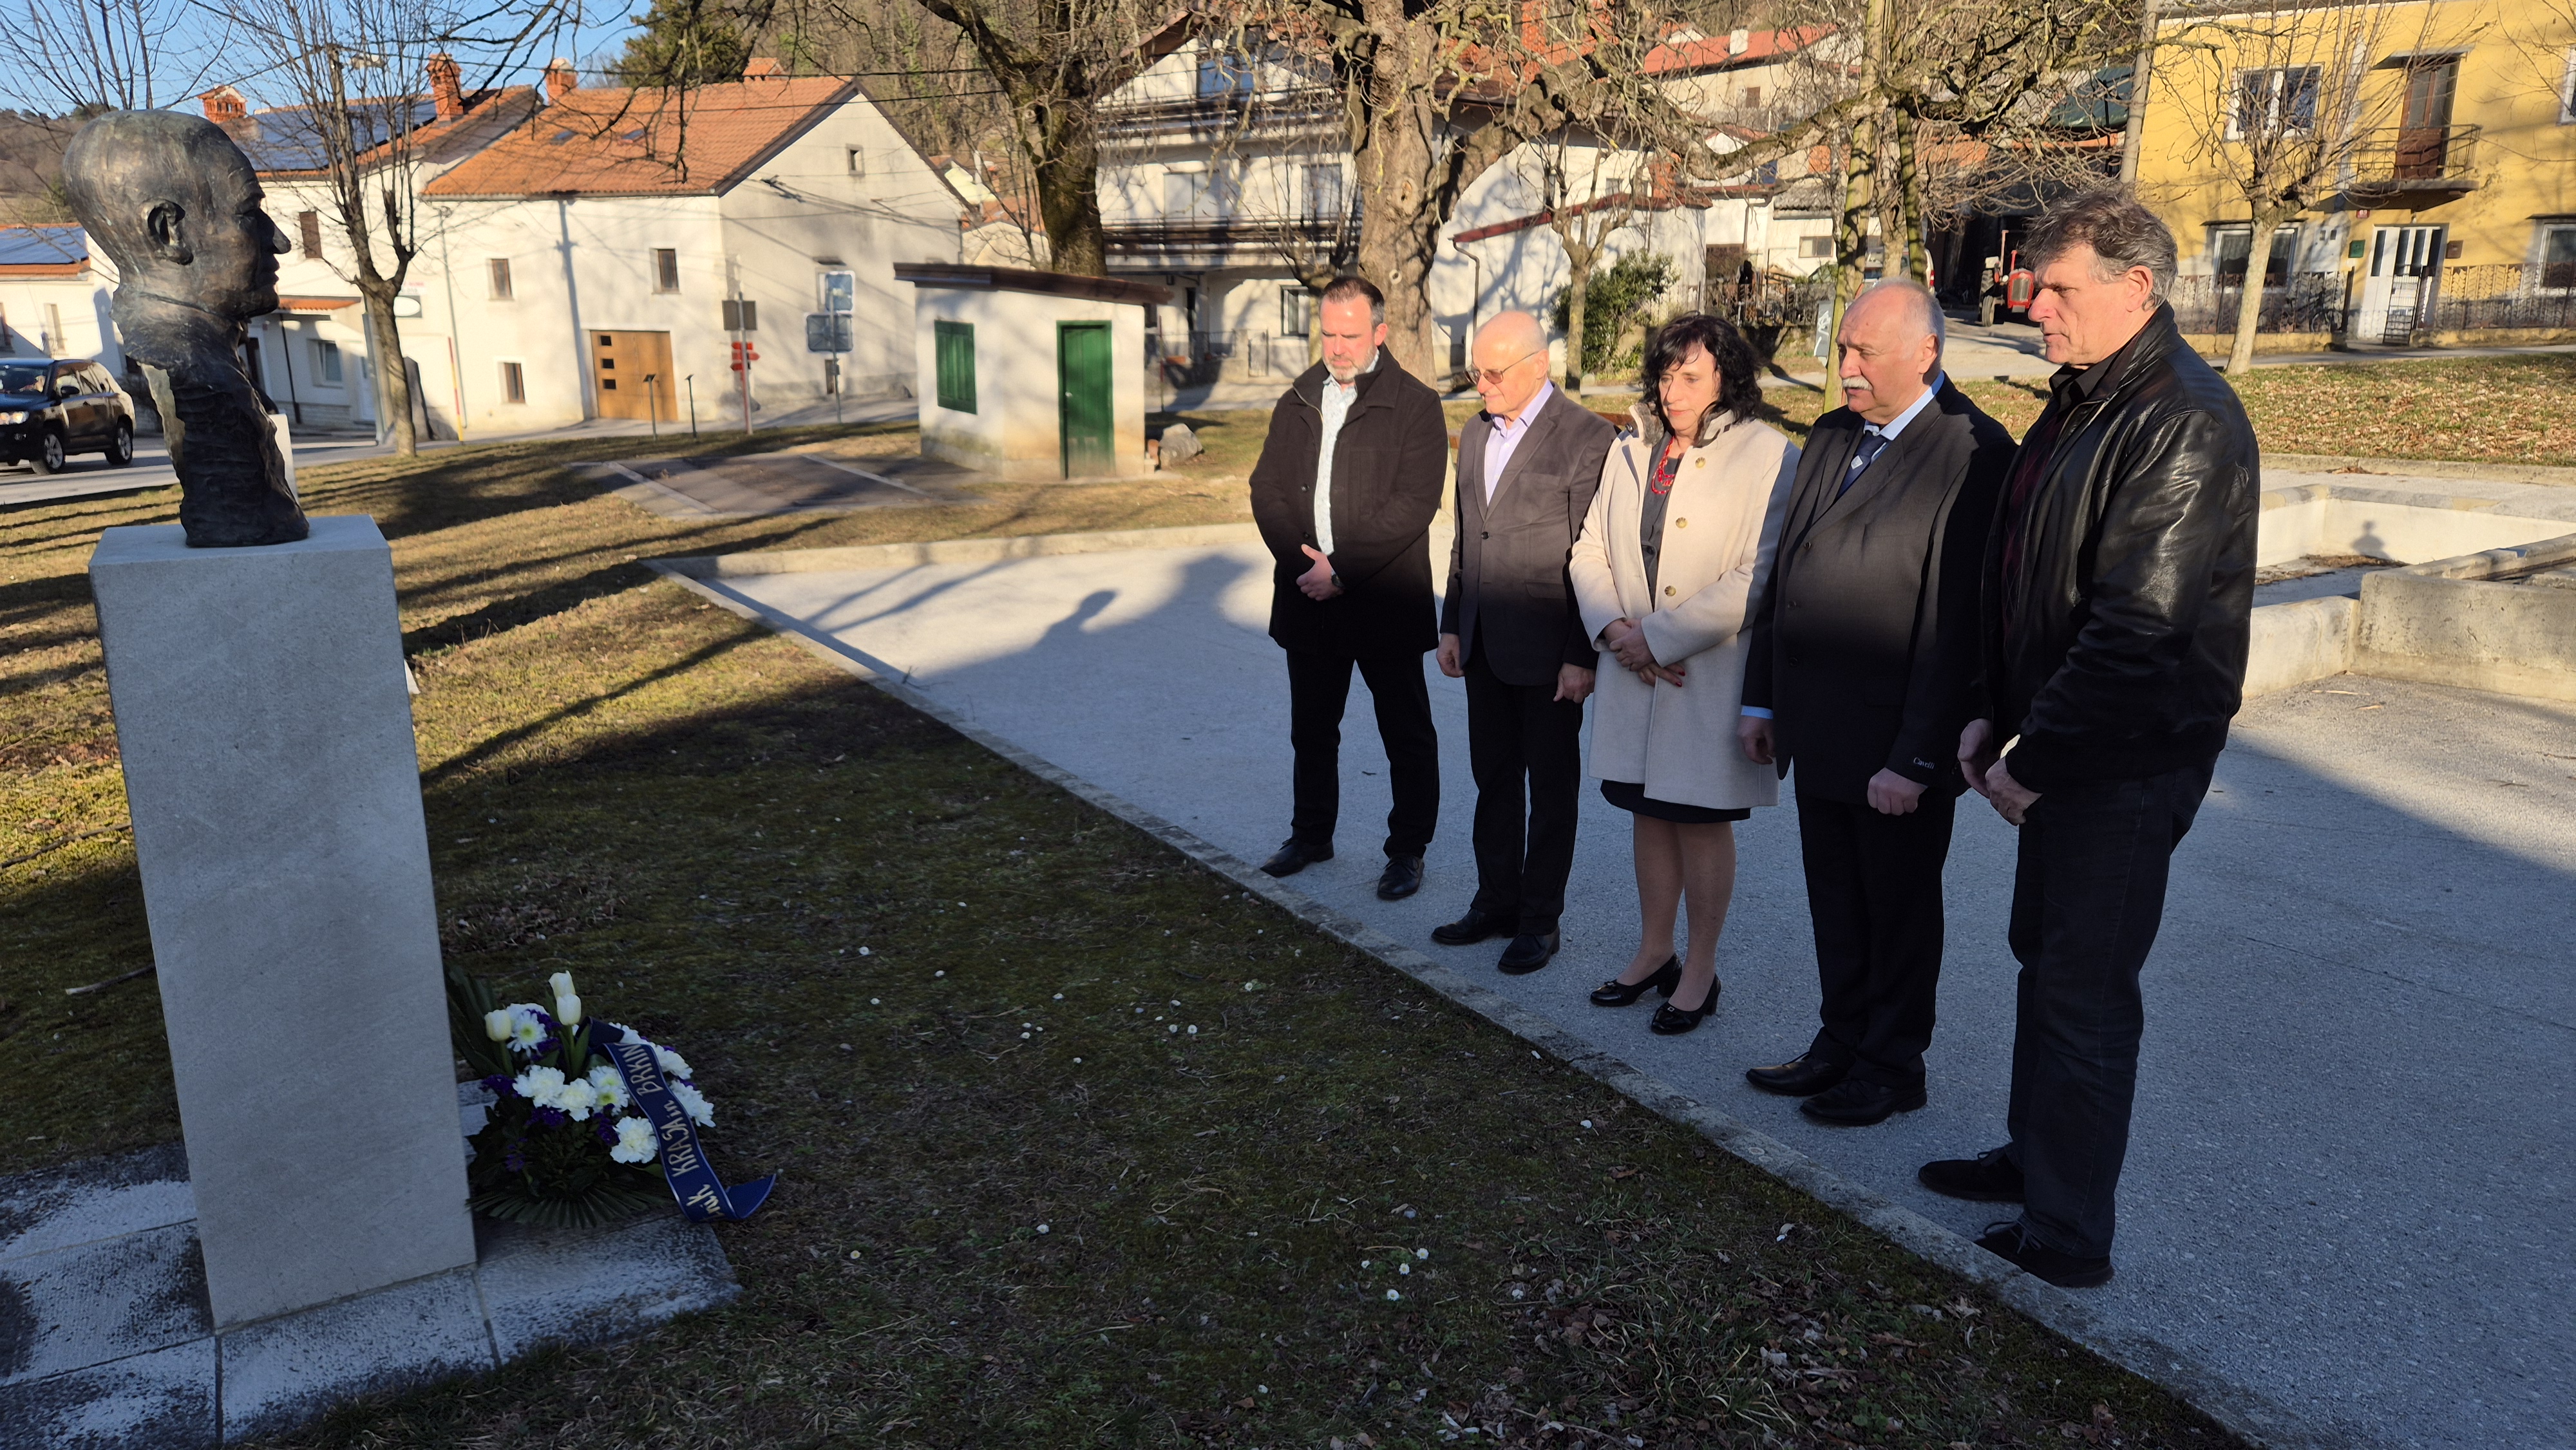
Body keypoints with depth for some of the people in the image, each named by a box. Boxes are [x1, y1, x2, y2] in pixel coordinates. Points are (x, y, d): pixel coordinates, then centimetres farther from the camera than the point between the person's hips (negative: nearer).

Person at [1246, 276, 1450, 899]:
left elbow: (1412, 506, -15)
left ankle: (1407, 851, 20)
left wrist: (1341, 569, -19)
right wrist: (1301, 561, -9)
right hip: (1309, 597, 5)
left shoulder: (1416, 405, -7)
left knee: (1407, 736, 6)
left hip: (1386, 602, -5)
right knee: (1311, 730, 17)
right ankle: (1312, 835, 33)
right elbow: (1267, 487, 6)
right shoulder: (1297, 402, 10)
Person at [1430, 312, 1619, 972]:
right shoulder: (1475, 434, 11)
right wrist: (1452, 625, 13)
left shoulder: (1587, 437, -12)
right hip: (1485, 645, 7)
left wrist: (1582, 656, -15)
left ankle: (1539, 919, 19)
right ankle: (1496, 903, 29)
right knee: (1494, 780, 15)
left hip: (1547, 649, -6)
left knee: (1551, 790, 7)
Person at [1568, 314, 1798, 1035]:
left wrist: (1658, 636, -17)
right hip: (1633, 672, 5)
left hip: (1714, 676, -5)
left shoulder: (1768, 456, -11)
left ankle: (1700, 971, 21)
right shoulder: (1631, 449, 8)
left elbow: (1759, 580, -19)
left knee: (1703, 821, 5)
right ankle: (1654, 952, 32)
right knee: (1651, 814, 15)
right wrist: (1615, 629, -8)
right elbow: (1590, 548, 9)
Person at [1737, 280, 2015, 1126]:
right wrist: (1761, 700, 12)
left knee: (1898, 913, 11)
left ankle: (1893, 1068, 28)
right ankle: (1842, 1046, 35)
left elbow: (1956, 624, -20)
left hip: (1896, 746, -7)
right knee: (1835, 905, 18)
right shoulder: (1832, 437, 9)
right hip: (1819, 730, 7)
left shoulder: (1974, 455, -17)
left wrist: (1915, 760, -20)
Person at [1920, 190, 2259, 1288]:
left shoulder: (2182, 422, -20)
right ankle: (2033, 1159, 36)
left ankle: (2066, 1239, 13)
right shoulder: (2080, 401, 12)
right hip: (2063, 747, 10)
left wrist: (2034, 759, -19)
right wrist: (1995, 712, 8)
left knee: (2083, 991, -1)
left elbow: (2140, 627, -25)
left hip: (2130, 763, -9)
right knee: (2047, 960, 19)